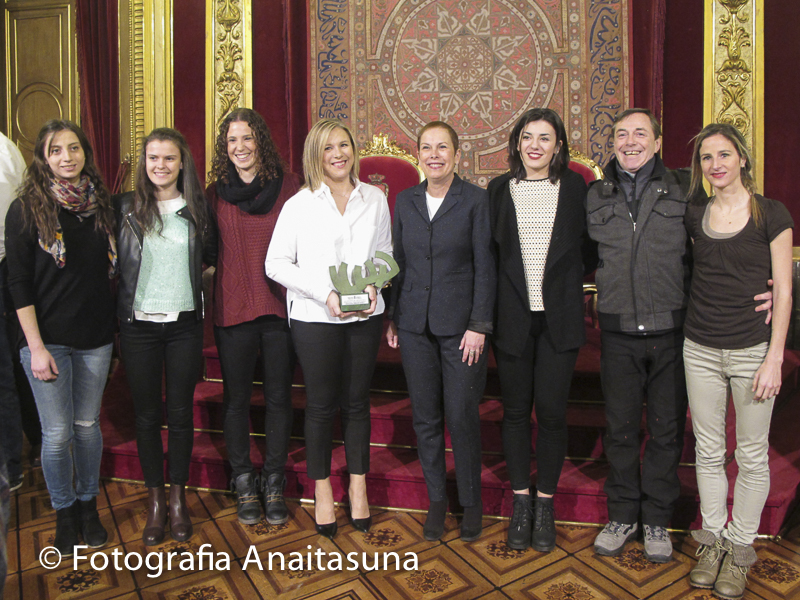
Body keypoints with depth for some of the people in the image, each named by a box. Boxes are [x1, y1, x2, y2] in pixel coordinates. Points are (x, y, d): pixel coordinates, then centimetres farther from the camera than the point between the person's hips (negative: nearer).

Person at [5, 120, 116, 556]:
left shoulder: (100, 204, 4)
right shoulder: (26, 209, -6)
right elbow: (19, 283, -7)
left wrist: (112, 324, 6)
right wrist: (37, 347, -11)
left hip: (95, 338, 3)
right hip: (48, 340, -3)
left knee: (87, 425, 13)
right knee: (57, 433, 4)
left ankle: (89, 504, 30)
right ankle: (64, 512, 25)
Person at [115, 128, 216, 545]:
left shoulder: (197, 209, 4)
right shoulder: (125, 208, 2)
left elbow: (211, 255, 16)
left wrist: (191, 270, 2)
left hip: (184, 323, 0)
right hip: (138, 325, 0)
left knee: (180, 412, 7)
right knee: (147, 413, 8)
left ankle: (178, 497, 24)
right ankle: (155, 500, 24)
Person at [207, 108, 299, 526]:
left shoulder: (288, 186, 0)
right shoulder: (216, 193, 4)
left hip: (279, 304, -1)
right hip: (232, 307, 1)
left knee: (279, 397, 9)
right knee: (236, 398, 10)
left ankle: (274, 483, 26)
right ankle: (243, 483, 27)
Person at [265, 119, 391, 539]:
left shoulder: (375, 199, 5)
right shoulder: (299, 204, -4)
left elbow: (385, 252, 13)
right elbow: (276, 263, -5)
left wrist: (373, 285, -6)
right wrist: (325, 293, -15)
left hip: (365, 316, 2)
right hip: (314, 318, -2)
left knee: (357, 402, 12)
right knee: (321, 404, 8)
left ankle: (358, 487, 28)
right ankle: (322, 492, 26)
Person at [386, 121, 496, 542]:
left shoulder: (476, 200, -2)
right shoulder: (405, 200, 9)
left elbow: (484, 268, -4)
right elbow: (398, 262, 12)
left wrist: (478, 326, -10)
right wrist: (392, 319, 8)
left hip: (460, 325, -3)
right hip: (415, 325, 4)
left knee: (462, 416, 0)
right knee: (425, 417, 8)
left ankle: (471, 503, 21)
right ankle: (436, 499, 26)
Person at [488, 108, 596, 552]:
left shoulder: (575, 188, 5)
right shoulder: (499, 189, 6)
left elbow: (590, 249, 11)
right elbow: (488, 250, 10)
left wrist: (565, 278, 0)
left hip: (559, 319, 0)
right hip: (512, 318, 1)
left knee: (551, 410, 1)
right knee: (516, 410, 7)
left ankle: (545, 506, 19)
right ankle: (520, 504, 22)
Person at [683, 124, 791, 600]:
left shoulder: (771, 214, -4)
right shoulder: (693, 215, 5)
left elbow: (783, 290, -5)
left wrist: (775, 359, -10)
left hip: (752, 349, -3)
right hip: (701, 349, 3)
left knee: (752, 455, 8)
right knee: (709, 451, 11)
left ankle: (740, 548, 24)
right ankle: (713, 540, 27)